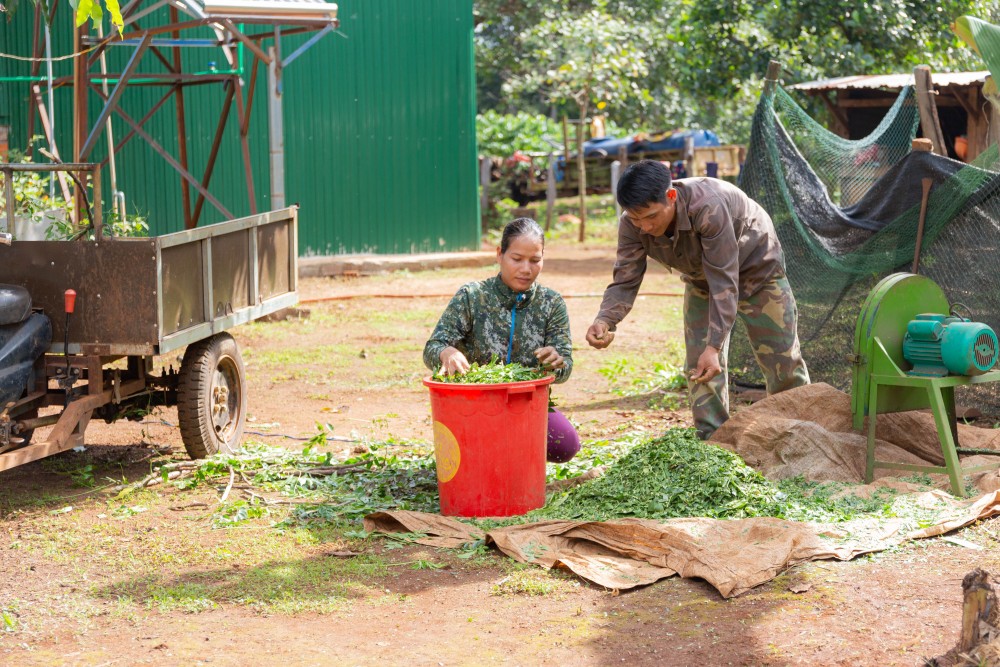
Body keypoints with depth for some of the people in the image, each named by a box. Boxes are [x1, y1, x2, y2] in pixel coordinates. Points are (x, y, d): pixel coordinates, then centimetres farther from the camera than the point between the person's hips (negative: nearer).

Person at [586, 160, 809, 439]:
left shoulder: (709, 207, -44)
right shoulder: (632, 225, -27)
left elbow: (724, 282, -43)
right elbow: (625, 280, -26)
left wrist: (714, 346, -48)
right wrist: (605, 320, -47)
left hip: (756, 268, -5)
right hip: (701, 278, 5)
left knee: (782, 360, 2)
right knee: (699, 365, -6)